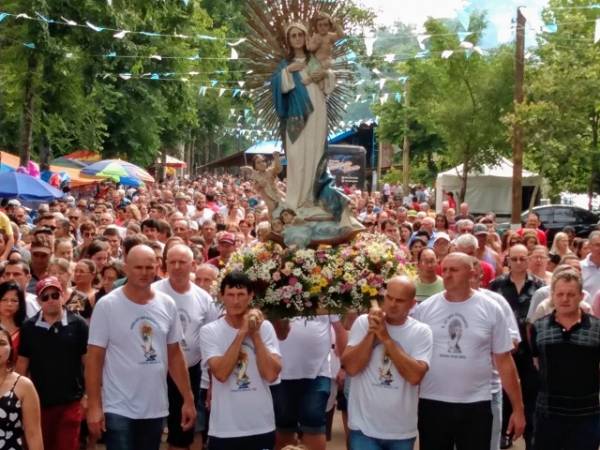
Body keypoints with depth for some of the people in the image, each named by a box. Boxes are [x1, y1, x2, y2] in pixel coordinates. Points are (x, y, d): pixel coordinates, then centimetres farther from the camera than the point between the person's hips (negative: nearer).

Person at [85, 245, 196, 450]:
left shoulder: (167, 305, 3)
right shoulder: (107, 305, -9)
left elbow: (175, 355, 9)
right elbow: (94, 359, -8)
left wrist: (188, 399, 6)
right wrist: (94, 406, -12)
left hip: (156, 409, 4)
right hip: (118, 409, -4)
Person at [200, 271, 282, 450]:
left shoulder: (265, 327, 0)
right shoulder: (209, 331, -5)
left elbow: (271, 374, -11)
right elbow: (221, 373, -18)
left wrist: (255, 334, -12)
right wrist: (242, 333, -17)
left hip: (262, 427, 2)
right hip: (224, 429, -2)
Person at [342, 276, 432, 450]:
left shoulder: (421, 332, -4)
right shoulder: (364, 322, -3)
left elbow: (415, 376, -17)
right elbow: (351, 368, -10)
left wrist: (386, 338, -17)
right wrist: (372, 332, -16)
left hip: (402, 431, 1)